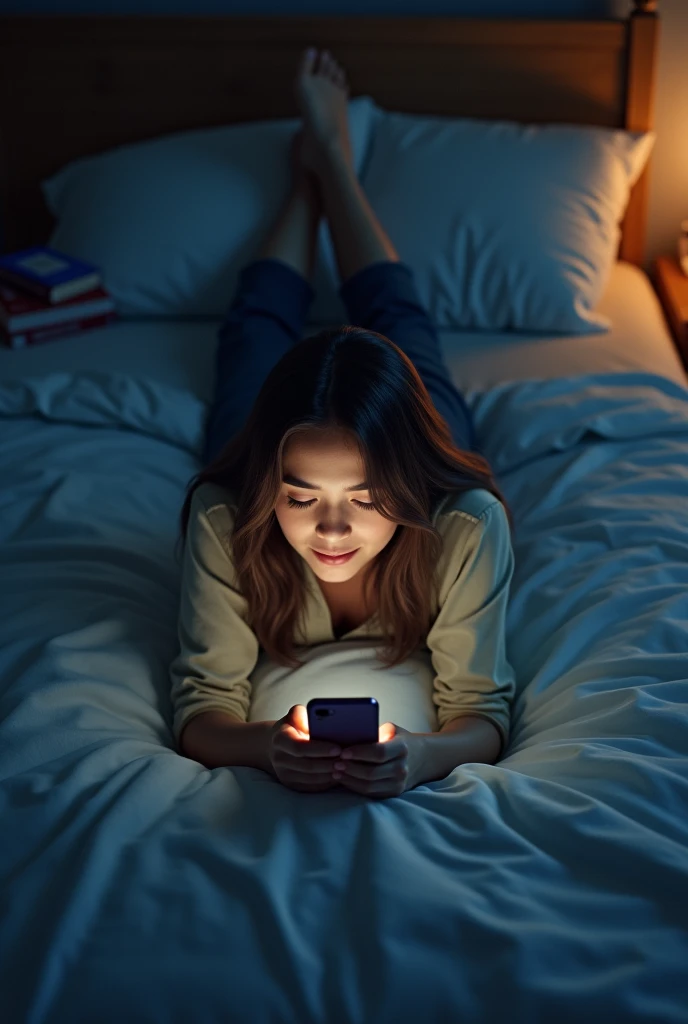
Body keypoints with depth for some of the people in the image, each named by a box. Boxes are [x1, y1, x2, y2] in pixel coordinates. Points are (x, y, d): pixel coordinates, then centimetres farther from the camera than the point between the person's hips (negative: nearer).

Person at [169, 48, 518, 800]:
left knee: (396, 321, 33)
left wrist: (427, 756, -64)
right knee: (257, 329, 33)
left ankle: (334, 158, 50)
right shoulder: (225, 516, -49)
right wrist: (263, 746, -63)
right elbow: (201, 702, -39)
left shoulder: (466, 522, -50)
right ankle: (310, 171, 52)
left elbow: (481, 709, -40)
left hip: (426, 466, 1)